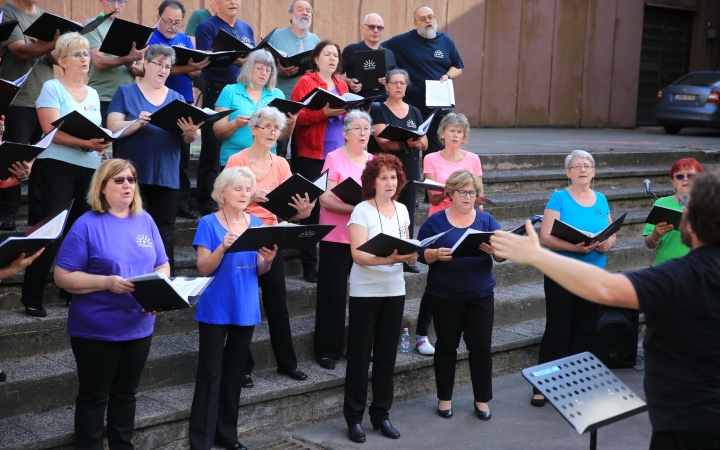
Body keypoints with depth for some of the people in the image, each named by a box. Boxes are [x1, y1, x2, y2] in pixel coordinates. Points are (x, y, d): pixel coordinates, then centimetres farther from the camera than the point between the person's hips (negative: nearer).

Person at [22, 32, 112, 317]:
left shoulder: (93, 94, 16)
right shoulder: (52, 88, -4)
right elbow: (52, 131, -15)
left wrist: (102, 143, -6)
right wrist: (86, 143, -27)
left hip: (90, 169, 6)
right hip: (57, 166, -6)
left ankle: (72, 292, 18)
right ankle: (32, 298, -4)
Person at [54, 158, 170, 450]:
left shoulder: (145, 221, 5)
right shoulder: (87, 224, -10)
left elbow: (162, 266, 11)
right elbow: (62, 276, -12)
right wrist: (107, 282, -23)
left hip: (138, 328, 5)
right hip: (96, 330, -5)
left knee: (126, 394, 18)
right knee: (93, 397, 7)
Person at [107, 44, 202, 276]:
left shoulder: (176, 98, 13)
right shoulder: (126, 92, 4)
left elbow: (187, 139, 6)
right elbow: (113, 128, -8)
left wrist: (191, 133, -17)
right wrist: (138, 122, -26)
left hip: (166, 176, 3)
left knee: (164, 231, 5)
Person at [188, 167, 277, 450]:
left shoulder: (256, 224, 7)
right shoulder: (209, 223, -7)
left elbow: (259, 271, 7)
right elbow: (204, 268, -13)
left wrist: (268, 260, -15)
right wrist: (223, 247, -29)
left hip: (245, 308, 5)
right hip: (215, 309, -5)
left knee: (234, 371, 13)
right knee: (210, 373, -4)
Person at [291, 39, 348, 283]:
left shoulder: (342, 85, 16)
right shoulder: (305, 82, -2)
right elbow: (298, 116, -12)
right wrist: (325, 112, -23)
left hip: (339, 155, 6)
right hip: (312, 156, -6)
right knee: (311, 210, -1)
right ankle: (309, 267, 4)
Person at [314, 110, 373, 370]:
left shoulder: (375, 161, 11)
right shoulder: (335, 159, -5)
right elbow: (325, 198, -13)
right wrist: (357, 208, -24)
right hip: (336, 237, -5)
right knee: (333, 294, 1)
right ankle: (328, 350, 9)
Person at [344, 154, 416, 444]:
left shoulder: (402, 210, 7)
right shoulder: (362, 211, -11)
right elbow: (358, 254, -19)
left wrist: (410, 256, -8)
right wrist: (389, 257, -32)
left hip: (394, 290, 5)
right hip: (365, 292, -5)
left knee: (387, 354, 9)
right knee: (360, 354, 1)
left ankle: (381, 414, 20)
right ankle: (354, 417, 10)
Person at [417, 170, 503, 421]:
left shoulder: (486, 220, 4)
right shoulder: (435, 221, 0)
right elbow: (421, 253, -3)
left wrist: (495, 250, -27)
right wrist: (436, 254, -24)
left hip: (480, 295, 1)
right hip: (445, 296, -1)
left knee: (481, 347, 3)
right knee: (447, 345, 9)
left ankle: (482, 399, 15)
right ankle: (444, 398, 21)